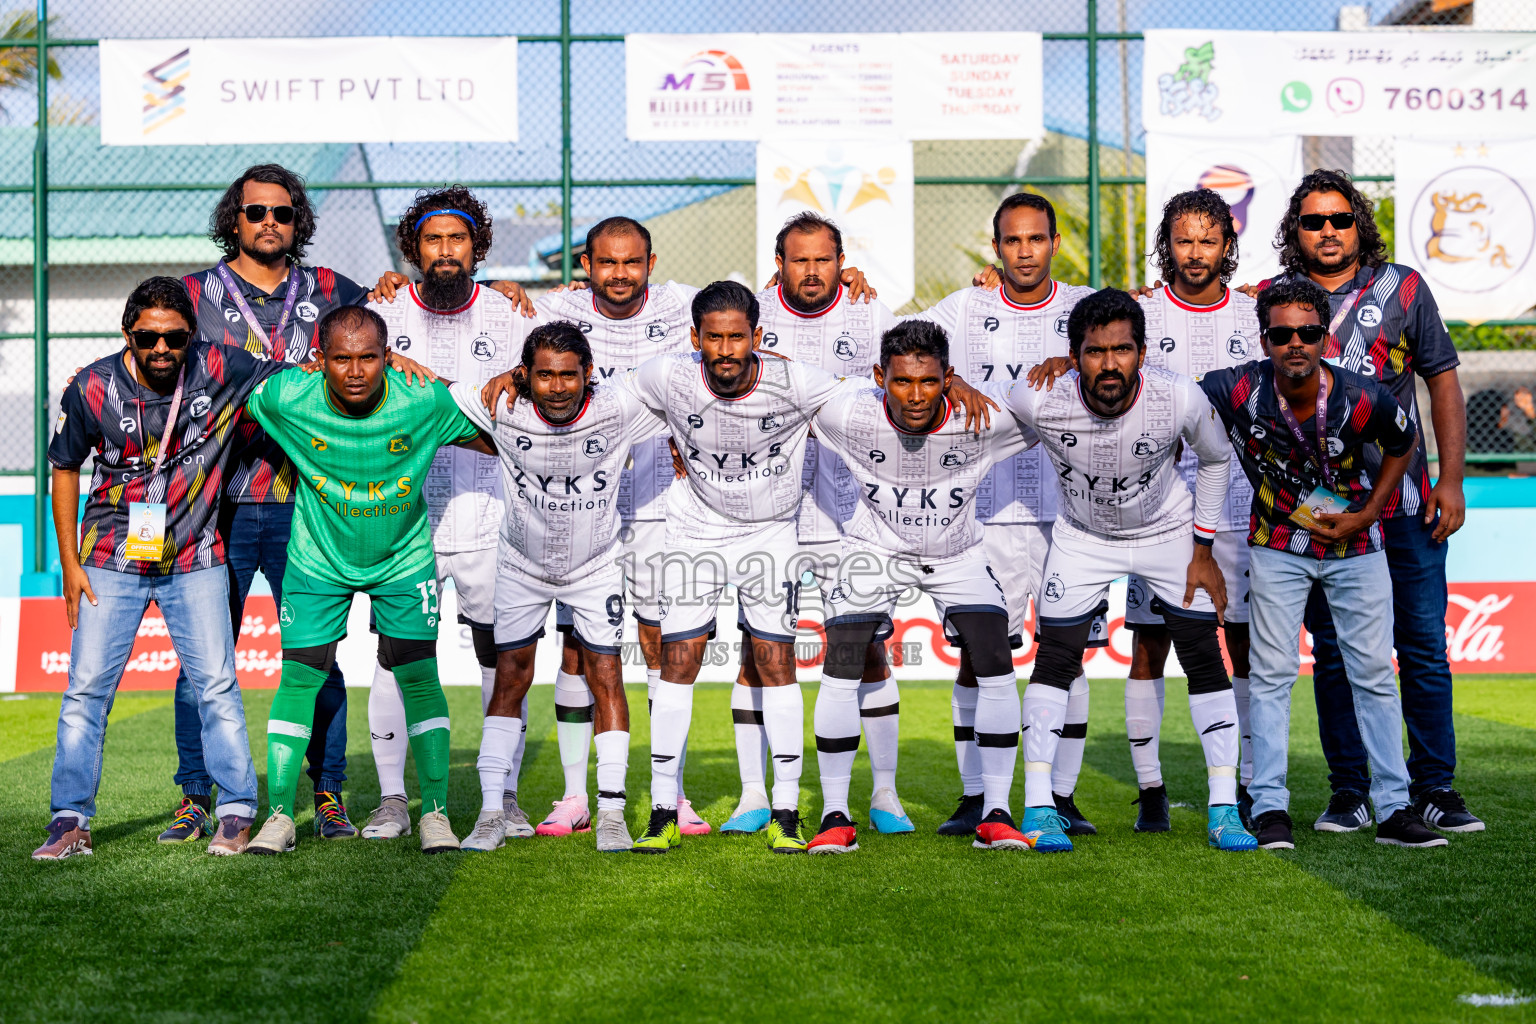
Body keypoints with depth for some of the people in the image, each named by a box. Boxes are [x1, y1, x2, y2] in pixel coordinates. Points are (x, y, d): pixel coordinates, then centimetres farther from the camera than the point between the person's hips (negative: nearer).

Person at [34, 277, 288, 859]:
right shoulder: (93, 389, -10)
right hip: (113, 561, 1)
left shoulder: (219, 370, -13)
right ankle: (71, 820, 8)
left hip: (195, 561, 0)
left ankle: (236, 813, 8)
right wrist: (70, 564, 3)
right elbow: (65, 468, 3)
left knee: (217, 686, -3)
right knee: (86, 688, -1)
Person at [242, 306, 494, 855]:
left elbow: (496, 442, -5)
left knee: (418, 677, -3)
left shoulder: (425, 400, -22)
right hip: (319, 561, 0)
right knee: (299, 679, -3)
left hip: (404, 558, 0)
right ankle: (279, 815, 8)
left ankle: (435, 813, 7)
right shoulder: (285, 398, -22)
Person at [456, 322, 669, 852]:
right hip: (523, 564, 0)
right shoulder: (502, 406, -24)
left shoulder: (619, 409, -25)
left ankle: (611, 812, 5)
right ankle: (493, 811, 7)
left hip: (596, 565, 0)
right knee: (510, 679, 1)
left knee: (606, 678, -3)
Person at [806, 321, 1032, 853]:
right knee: (842, 666, -14)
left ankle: (996, 814, 0)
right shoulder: (847, 414, -28)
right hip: (876, 549, 0)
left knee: (995, 665, -13)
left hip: (958, 554, 1)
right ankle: (836, 817, -1)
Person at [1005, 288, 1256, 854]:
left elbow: (1214, 459, -7)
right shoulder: (1038, 400, -31)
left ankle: (1224, 808, 3)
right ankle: (1038, 805, 3)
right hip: (1083, 537, 0)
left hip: (1169, 531, 0)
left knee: (1205, 659, -5)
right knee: (1055, 658, -6)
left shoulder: (1180, 398, -28)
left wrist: (1203, 550, -5)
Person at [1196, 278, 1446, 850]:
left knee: (1375, 673, 3)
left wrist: (1367, 516, -4)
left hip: (1355, 545, 1)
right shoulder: (1238, 391, -23)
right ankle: (1270, 809, 4)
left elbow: (1403, 444, 0)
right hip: (1278, 547, 0)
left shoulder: (1364, 399, -22)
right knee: (1271, 672, -4)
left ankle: (1394, 809, 10)